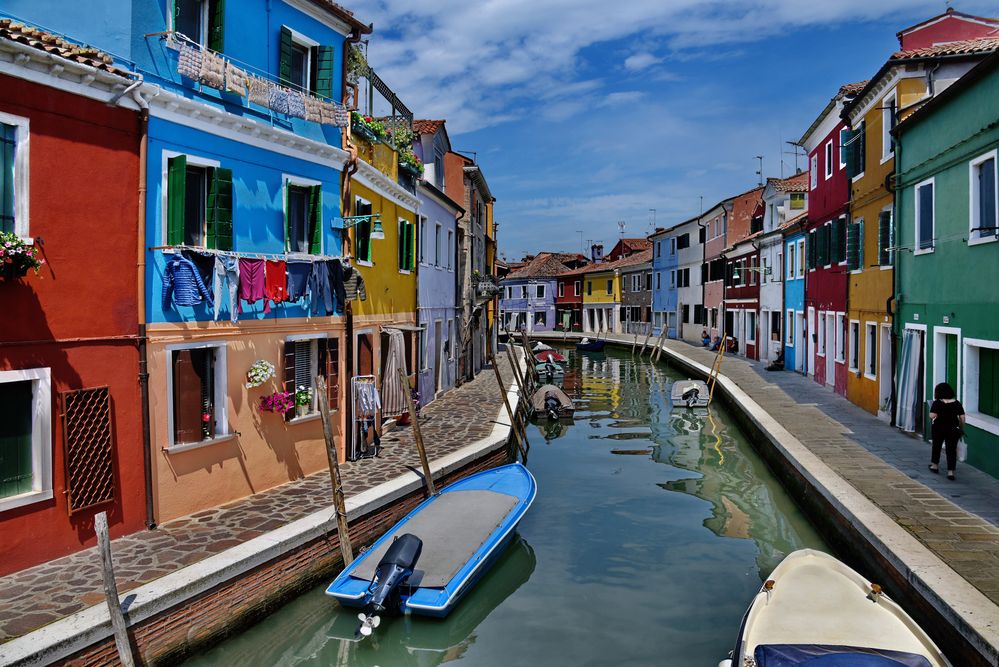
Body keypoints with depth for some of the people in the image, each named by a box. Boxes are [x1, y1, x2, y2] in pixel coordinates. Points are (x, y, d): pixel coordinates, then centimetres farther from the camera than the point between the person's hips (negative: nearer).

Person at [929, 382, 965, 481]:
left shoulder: (937, 403, -11)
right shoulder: (957, 403, 0)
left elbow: (932, 416, -19)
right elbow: (962, 418, 0)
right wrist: (961, 429, 13)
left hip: (939, 429, -2)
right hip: (953, 429, 2)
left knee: (936, 446, 18)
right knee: (952, 449, 4)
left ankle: (935, 465, 33)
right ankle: (950, 471, -3)